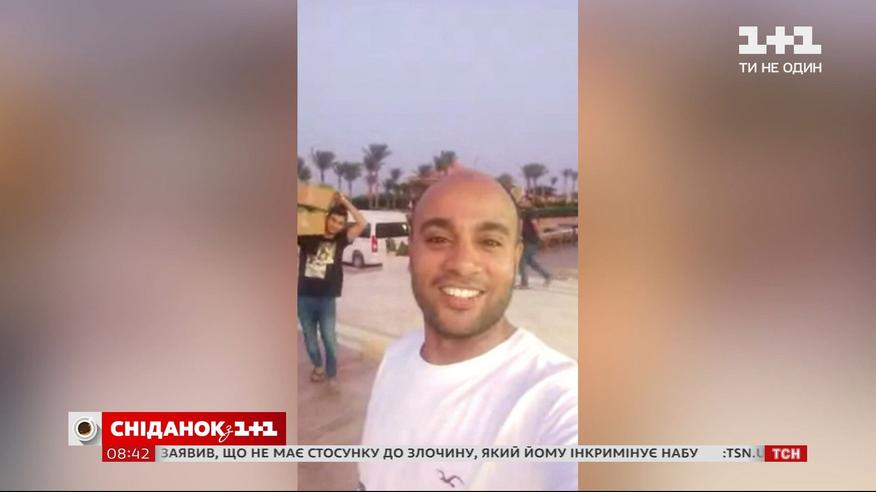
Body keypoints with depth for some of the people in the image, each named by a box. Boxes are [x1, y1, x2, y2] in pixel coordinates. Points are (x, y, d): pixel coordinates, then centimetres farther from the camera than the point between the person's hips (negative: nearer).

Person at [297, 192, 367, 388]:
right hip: (304, 296, 1)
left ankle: (332, 374, 21)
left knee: (329, 338, 1)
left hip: (326, 298, -1)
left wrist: (345, 202, -9)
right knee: (309, 337, 15)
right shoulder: (308, 235, -1)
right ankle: (318, 367, 39)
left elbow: (362, 224, -8)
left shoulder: (340, 239, 0)